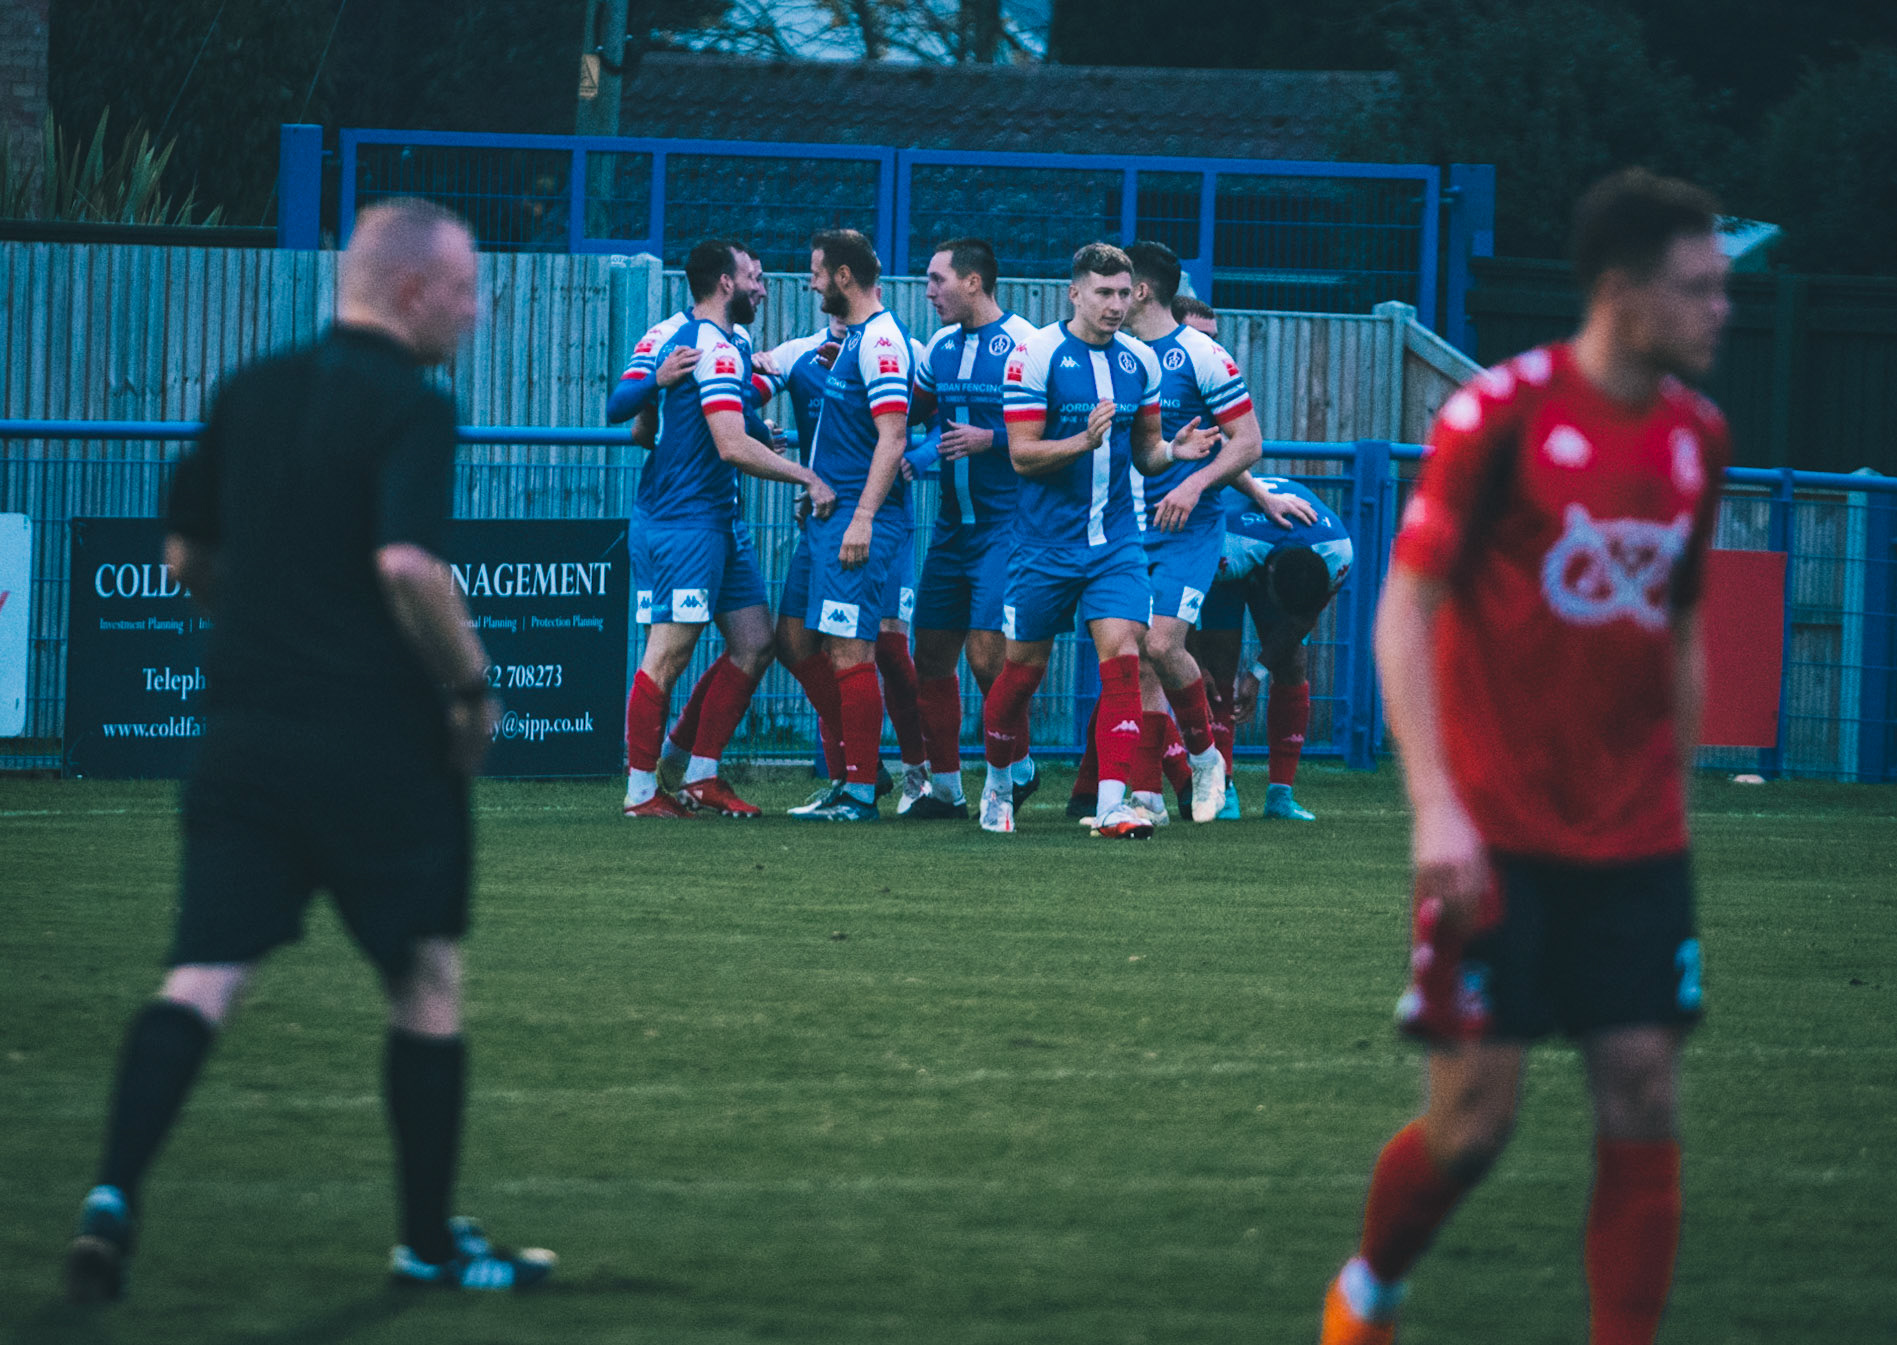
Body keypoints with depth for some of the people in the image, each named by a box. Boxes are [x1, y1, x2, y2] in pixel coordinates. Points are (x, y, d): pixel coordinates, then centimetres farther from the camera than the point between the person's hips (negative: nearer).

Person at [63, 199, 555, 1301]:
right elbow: (407, 563, -24)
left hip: (245, 733, 6)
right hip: (378, 744, -5)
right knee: (427, 982, 10)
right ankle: (430, 1241, 17)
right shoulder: (412, 410, -11)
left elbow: (187, 555, 17)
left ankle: (115, 1196, -19)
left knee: (204, 977, 0)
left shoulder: (252, 393, 11)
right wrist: (472, 687, -12)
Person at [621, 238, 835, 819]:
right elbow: (733, 448, -24)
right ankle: (642, 790, -2)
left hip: (718, 521, 11)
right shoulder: (718, 351, -16)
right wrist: (807, 478, -17)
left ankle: (701, 776, 11)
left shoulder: (694, 340, 16)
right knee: (669, 655, -7)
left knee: (754, 644, 8)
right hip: (686, 524, -11)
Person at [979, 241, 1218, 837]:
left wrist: (1173, 450, -7)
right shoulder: (1036, 355, -9)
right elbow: (1023, 454, -12)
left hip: (1116, 540, 3)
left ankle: (1112, 805, -15)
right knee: (1023, 670, 6)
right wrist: (1085, 441, -27)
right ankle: (998, 786, 30)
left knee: (1122, 658, -12)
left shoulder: (1140, 361, 6)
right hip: (1045, 540, -3)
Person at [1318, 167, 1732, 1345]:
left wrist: (1678, 794, 15)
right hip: (1498, 840, -5)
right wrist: (1435, 804, -17)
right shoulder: (1501, 413, -10)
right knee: (1476, 1115, -2)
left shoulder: (1697, 437, 7)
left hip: (1636, 844, 5)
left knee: (1644, 1103, -4)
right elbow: (1406, 608, -9)